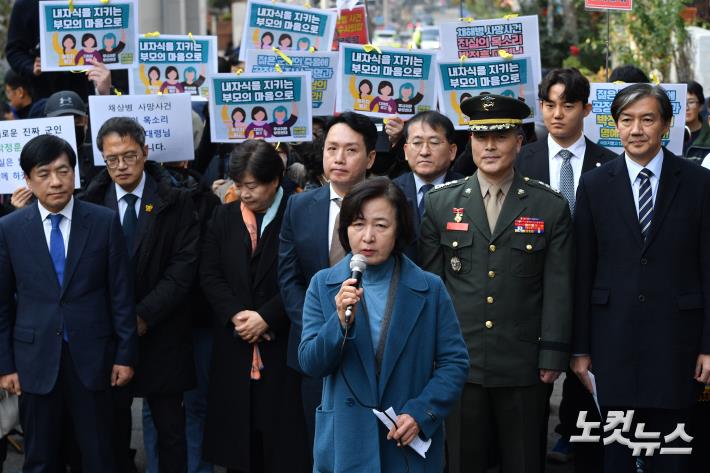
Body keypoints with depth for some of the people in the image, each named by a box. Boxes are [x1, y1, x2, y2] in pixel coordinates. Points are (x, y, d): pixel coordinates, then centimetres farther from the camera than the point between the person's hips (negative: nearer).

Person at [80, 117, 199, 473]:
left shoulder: (175, 203, -1)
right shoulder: (91, 203, 2)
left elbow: (184, 266, -7)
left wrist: (144, 315, -14)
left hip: (161, 335, -1)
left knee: (170, 427, 5)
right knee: (113, 426, 8)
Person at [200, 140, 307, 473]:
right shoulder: (224, 216, 9)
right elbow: (210, 274, 5)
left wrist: (266, 317, -15)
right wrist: (236, 315, -9)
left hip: (283, 344, -4)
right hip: (235, 345, 4)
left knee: (284, 440, 0)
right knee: (237, 435, 8)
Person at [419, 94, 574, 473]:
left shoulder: (551, 207, 2)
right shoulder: (440, 204, 5)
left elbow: (558, 288, -1)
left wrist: (552, 356, -5)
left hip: (524, 367, -1)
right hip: (459, 363, 1)